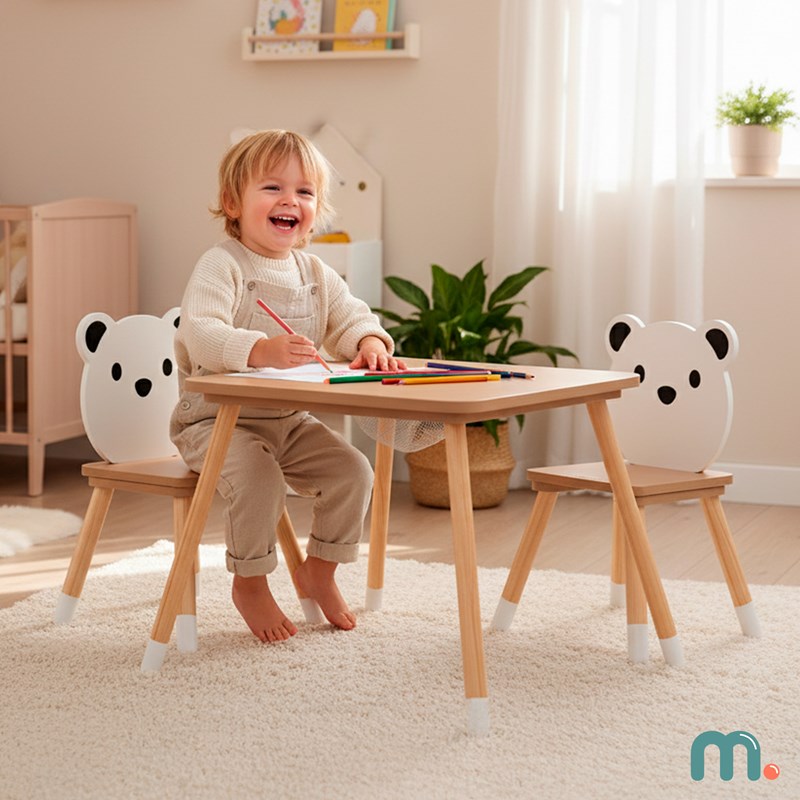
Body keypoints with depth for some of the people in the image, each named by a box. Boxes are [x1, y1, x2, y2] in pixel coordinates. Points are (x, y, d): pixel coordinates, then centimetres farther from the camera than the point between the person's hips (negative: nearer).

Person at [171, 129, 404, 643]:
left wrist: (370, 341, -16)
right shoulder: (222, 266, -15)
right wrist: (261, 350, -46)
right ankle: (250, 583, -4)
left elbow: (351, 317, 10)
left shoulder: (315, 274, 8)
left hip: (289, 420, 7)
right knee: (259, 479, -30)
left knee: (352, 471, -5)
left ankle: (320, 570, 18)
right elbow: (199, 335, -29)